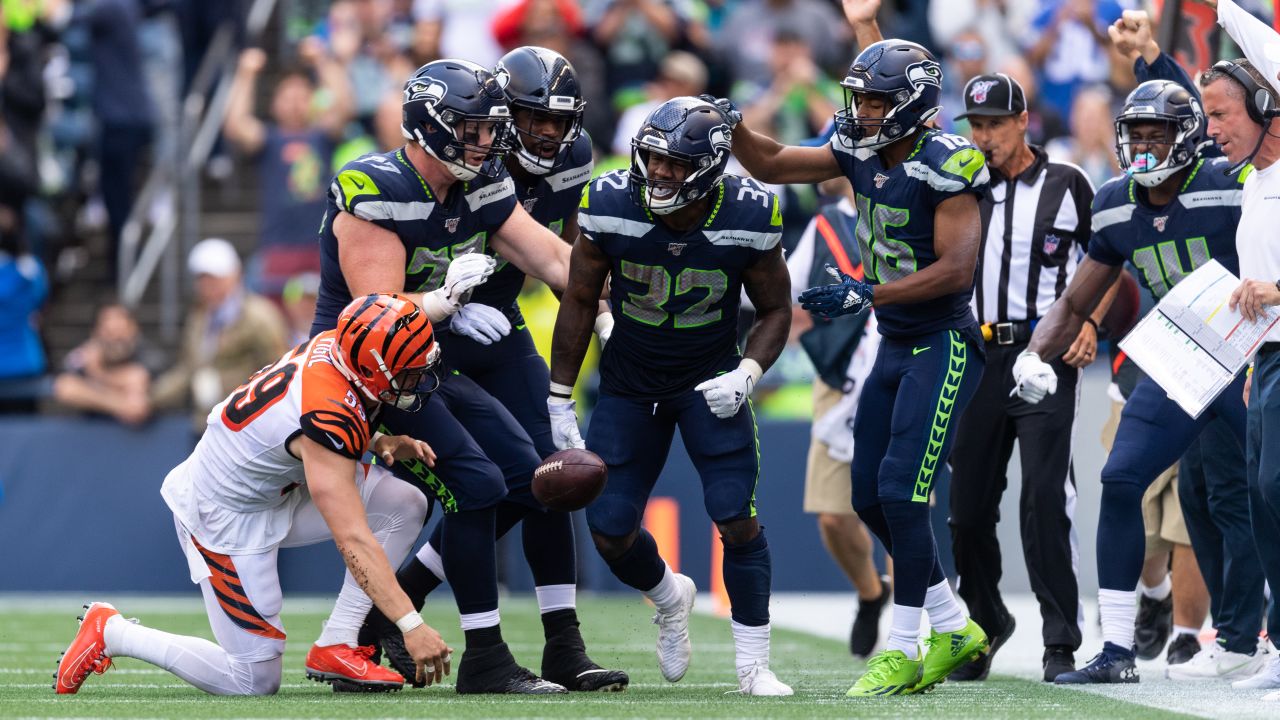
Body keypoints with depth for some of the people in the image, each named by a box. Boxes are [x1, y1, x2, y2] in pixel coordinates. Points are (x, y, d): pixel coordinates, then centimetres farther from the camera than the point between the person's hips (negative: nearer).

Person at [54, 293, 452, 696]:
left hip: (276, 492, 9)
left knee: (404, 507, -6)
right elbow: (353, 541, -35)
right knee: (253, 681, -5)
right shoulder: (326, 417, -34)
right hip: (227, 518, -9)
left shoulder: (337, 345, -10)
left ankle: (336, 650, -1)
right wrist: (410, 625, -36)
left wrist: (383, 446, -6)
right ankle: (110, 632, 8)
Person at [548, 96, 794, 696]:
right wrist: (559, 401, -3)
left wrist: (746, 374, -22)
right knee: (610, 531, -2)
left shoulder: (748, 218, -20)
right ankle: (670, 597, 32)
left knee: (737, 520, -14)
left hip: (711, 380, -1)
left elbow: (774, 310, -4)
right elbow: (579, 301, -5)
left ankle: (753, 665, 0)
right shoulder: (611, 206, -19)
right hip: (629, 381, 1)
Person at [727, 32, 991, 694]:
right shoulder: (862, 153, 4)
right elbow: (771, 165, 12)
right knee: (870, 498, 9)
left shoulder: (944, 166, -19)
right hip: (894, 349, 9)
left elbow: (956, 269, -23)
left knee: (901, 491, -14)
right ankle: (954, 631, 22)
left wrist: (865, 295, -27)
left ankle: (903, 651, -6)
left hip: (943, 347, -9)